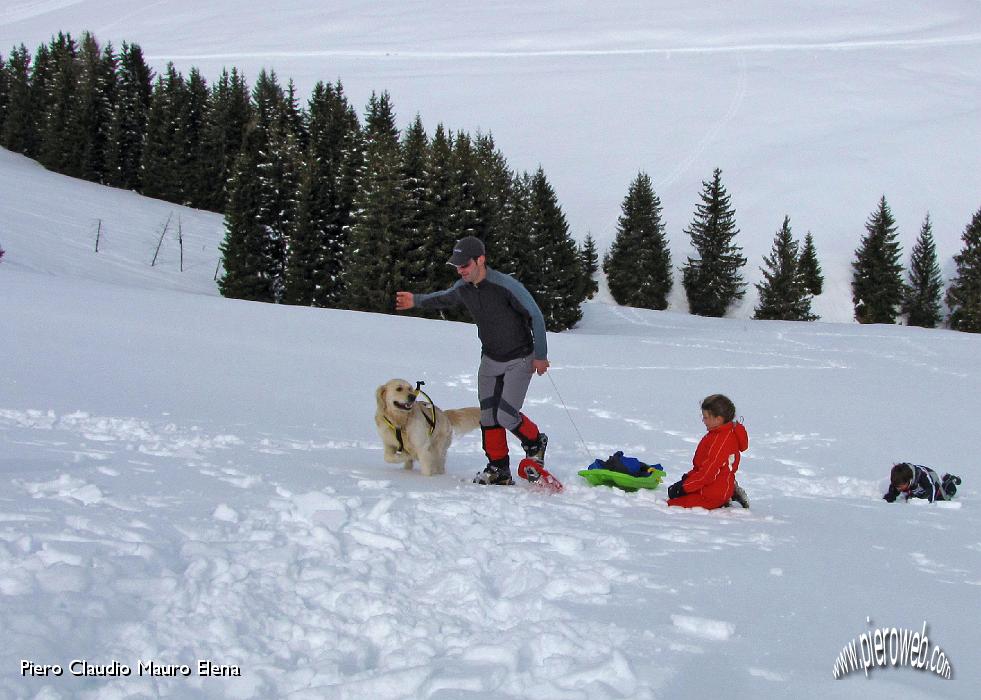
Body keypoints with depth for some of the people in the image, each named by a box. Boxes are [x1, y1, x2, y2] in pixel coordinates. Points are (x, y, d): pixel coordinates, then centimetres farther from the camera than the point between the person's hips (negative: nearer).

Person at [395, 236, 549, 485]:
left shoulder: (506, 286, -26)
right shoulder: (463, 287, -5)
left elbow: (536, 316, -17)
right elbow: (444, 298, 21)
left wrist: (540, 355, -14)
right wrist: (417, 301, 22)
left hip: (520, 360, -6)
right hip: (490, 360, 6)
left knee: (506, 415, -14)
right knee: (488, 418, 3)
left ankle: (535, 443, 15)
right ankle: (498, 469, 14)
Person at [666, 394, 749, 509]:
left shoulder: (721, 440, -22)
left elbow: (708, 472, -23)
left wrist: (684, 486, -17)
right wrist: (688, 477, 12)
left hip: (713, 494, -11)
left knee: (672, 504, -18)